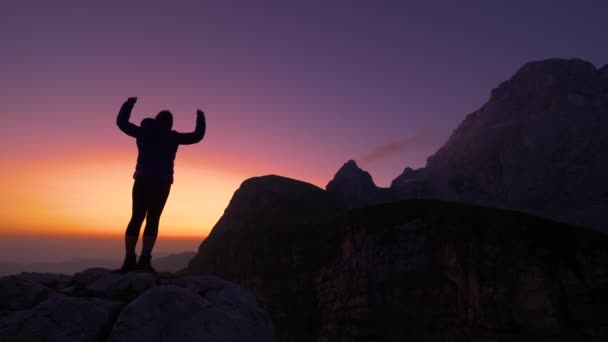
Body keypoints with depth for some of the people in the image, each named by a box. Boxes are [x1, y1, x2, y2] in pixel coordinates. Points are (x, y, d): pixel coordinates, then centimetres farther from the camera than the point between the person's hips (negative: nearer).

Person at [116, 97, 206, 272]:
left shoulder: (142, 131, 8)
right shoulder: (172, 137, -1)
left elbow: (121, 122, 23)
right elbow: (197, 136, 3)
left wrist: (129, 104, 35)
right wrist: (200, 118, 18)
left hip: (142, 181, 3)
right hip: (161, 183, -3)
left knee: (136, 219, 7)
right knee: (153, 220, -2)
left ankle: (129, 260, 3)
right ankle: (144, 259, -10)